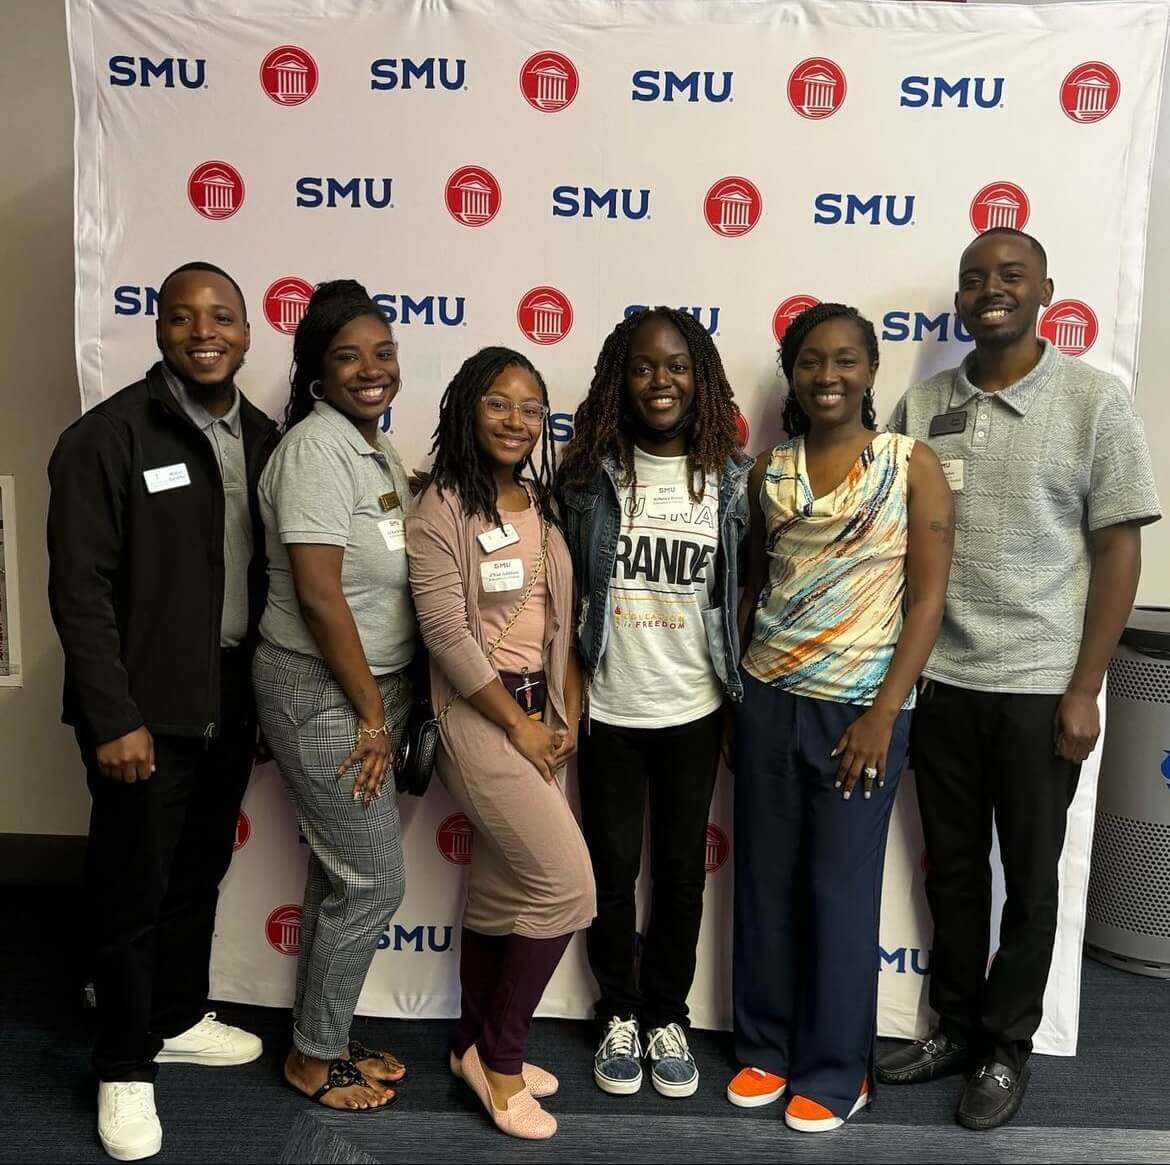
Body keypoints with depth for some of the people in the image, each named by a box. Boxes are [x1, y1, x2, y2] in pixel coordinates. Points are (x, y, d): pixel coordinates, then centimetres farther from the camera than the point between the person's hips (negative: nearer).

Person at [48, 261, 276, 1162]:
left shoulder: (264, 438, 5)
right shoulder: (106, 437, -12)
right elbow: (80, 591, -15)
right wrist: (114, 716, -18)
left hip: (233, 700, 6)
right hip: (148, 709, -5)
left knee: (201, 872, 19)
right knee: (133, 888, 8)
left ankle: (179, 1019, 40)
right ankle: (125, 1066, 27)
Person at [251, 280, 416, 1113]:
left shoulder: (375, 448, 10)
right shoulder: (317, 446, -18)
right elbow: (319, 593, -23)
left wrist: (384, 706, 10)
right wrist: (371, 714, -16)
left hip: (374, 686, 8)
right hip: (323, 695, -8)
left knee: (341, 873, 17)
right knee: (375, 881, 1)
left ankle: (326, 1039, 33)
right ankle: (314, 1056, 22)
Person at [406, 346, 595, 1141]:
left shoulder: (544, 507, 10)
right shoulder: (441, 509, -11)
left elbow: (564, 620, 11)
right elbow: (446, 634, -17)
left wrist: (566, 715, 2)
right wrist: (518, 724, -14)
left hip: (541, 711, 7)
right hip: (477, 714, -7)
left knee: (503, 885, 15)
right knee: (566, 883, -10)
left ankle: (478, 1044, 32)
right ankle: (500, 1056, 9)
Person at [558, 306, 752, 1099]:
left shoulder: (731, 476, -3)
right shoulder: (591, 472, -5)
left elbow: (744, 594, 2)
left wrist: (745, 702, 3)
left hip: (694, 711, 1)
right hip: (609, 708, 0)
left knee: (682, 869, 13)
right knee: (613, 867, 12)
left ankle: (667, 1017, 32)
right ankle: (620, 1014, 32)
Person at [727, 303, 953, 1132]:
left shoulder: (912, 465, -4)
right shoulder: (770, 472, 6)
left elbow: (927, 598, -7)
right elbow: (752, 586, 11)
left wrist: (883, 712, -13)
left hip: (859, 706, -3)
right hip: (769, 698, 4)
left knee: (841, 888, 5)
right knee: (766, 881, 11)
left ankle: (836, 1070, 23)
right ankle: (766, 1047, 29)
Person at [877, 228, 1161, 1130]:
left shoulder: (1096, 399, -5)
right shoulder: (921, 405, 3)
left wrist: (1084, 690, -9)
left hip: (1039, 686, -3)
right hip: (938, 680, 3)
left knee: (1028, 879, 11)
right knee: (952, 869, 15)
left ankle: (1007, 1048, 29)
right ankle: (955, 1028, 33)